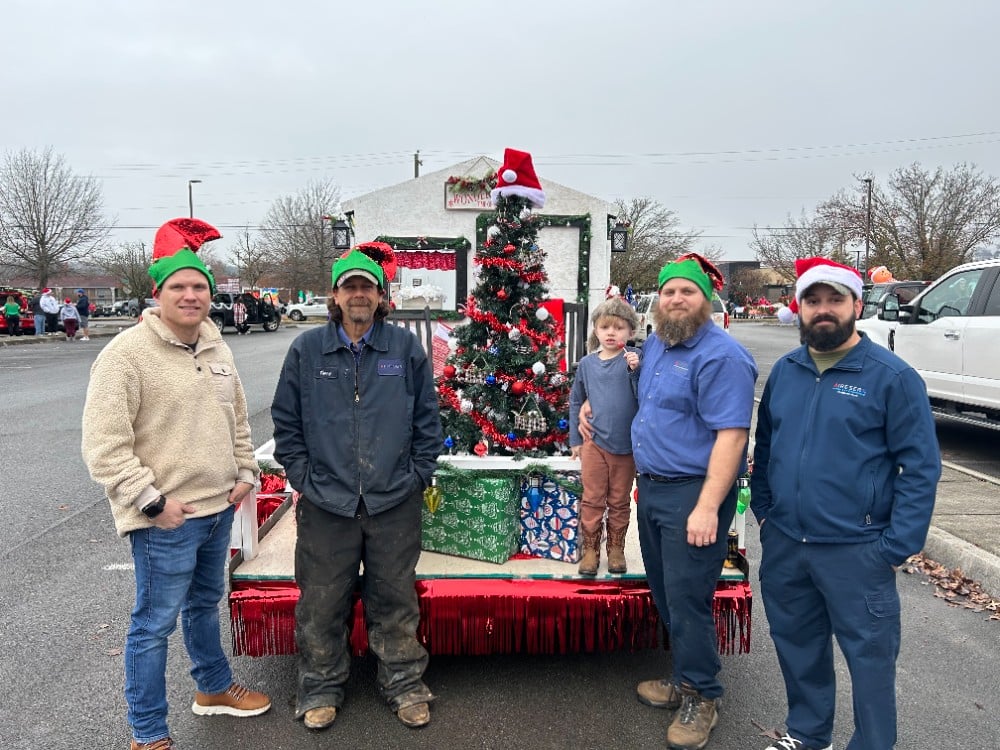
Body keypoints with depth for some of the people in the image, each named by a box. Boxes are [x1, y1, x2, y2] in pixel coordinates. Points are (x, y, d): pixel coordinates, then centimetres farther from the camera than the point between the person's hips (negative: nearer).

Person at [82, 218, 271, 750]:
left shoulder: (216, 348, 8)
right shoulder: (127, 353, -15)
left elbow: (238, 419, 19)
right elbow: (103, 444, -18)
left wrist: (245, 472, 9)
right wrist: (151, 500, -19)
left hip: (218, 508, 8)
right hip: (164, 518, -7)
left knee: (205, 603, 25)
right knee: (155, 622, 5)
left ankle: (214, 689, 45)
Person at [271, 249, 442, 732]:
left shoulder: (406, 347, 1)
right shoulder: (307, 349, 2)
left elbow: (427, 417, 6)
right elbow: (286, 420, 6)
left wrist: (420, 475, 2)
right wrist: (301, 476, 1)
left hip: (395, 501, 0)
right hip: (325, 501, 1)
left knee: (395, 600, 12)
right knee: (322, 603, 12)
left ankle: (405, 685, 30)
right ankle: (321, 689, 32)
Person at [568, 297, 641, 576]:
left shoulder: (633, 359, -6)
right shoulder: (587, 363, 1)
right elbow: (576, 401, 11)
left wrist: (635, 371, -24)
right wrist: (575, 439, 10)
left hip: (626, 444, -1)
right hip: (594, 442, 1)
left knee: (619, 502, 13)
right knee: (592, 500, 7)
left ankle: (616, 548, 28)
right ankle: (590, 549, 21)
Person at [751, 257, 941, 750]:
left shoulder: (892, 376, -9)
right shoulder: (784, 371, 6)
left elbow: (920, 466, -9)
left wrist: (898, 546, -13)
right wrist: (763, 509, 10)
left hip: (856, 550, -5)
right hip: (783, 543, 5)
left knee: (869, 655, 7)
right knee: (796, 644, 19)